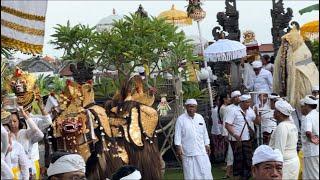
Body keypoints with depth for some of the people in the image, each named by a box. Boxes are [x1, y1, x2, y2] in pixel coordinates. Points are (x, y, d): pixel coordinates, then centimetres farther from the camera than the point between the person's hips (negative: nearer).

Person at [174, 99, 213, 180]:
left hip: (201, 151, 3)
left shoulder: (200, 118, 10)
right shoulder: (181, 119, -3)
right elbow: (177, 134, -4)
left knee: (205, 171, 2)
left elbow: (205, 133, 16)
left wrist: (207, 145, 13)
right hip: (187, 152, -3)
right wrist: (178, 147, -10)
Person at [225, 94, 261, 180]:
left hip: (248, 139, 6)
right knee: (238, 159, 0)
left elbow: (257, 122, 11)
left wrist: (256, 114, -8)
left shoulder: (250, 110, 8)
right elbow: (227, 125, -13)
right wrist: (235, 135, -22)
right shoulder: (234, 111, -10)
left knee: (248, 159, 8)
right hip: (237, 140, -6)